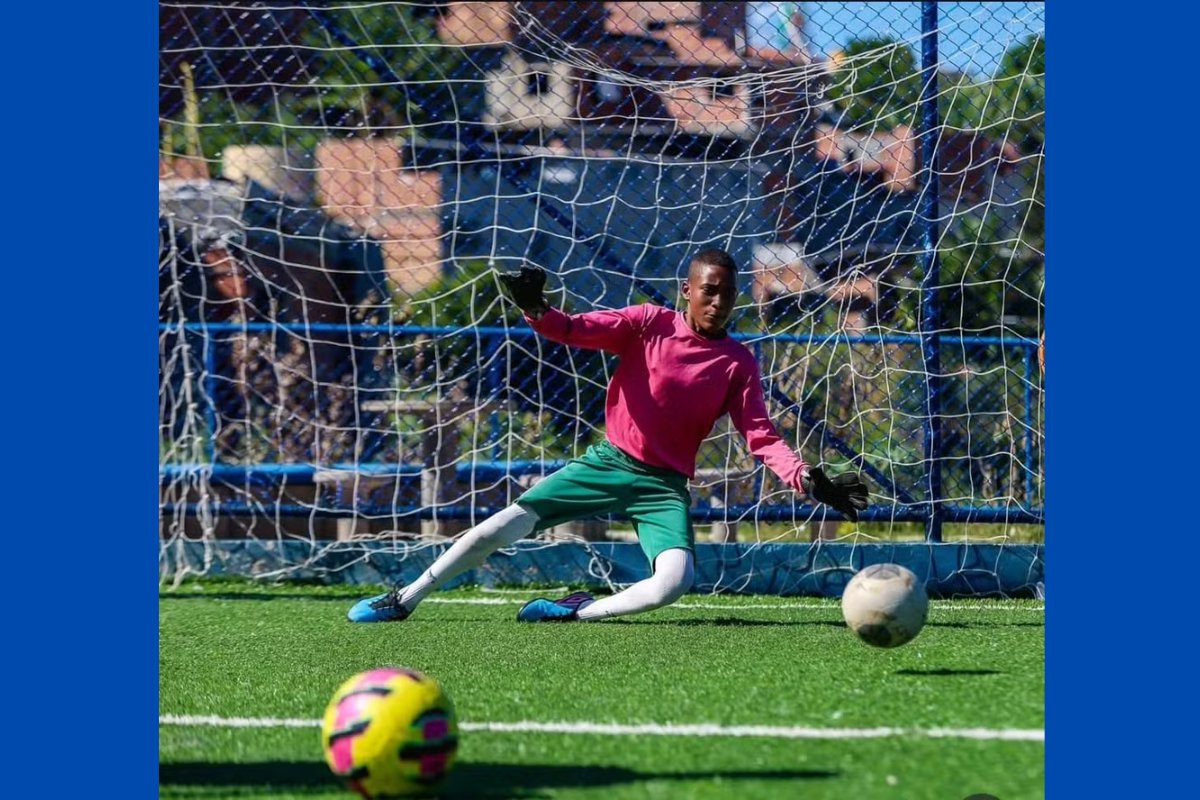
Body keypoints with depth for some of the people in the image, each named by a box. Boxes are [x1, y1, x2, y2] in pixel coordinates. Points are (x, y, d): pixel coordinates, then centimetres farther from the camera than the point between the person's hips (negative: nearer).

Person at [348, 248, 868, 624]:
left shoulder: (738, 364, -1)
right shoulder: (650, 324, -4)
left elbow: (761, 436, -5)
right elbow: (577, 330, -14)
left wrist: (806, 479, -22)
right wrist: (535, 311, -36)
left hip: (665, 485, 1)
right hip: (609, 462, -1)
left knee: (675, 581, -26)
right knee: (503, 527, -9)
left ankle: (578, 611, -5)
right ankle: (405, 599, 6)